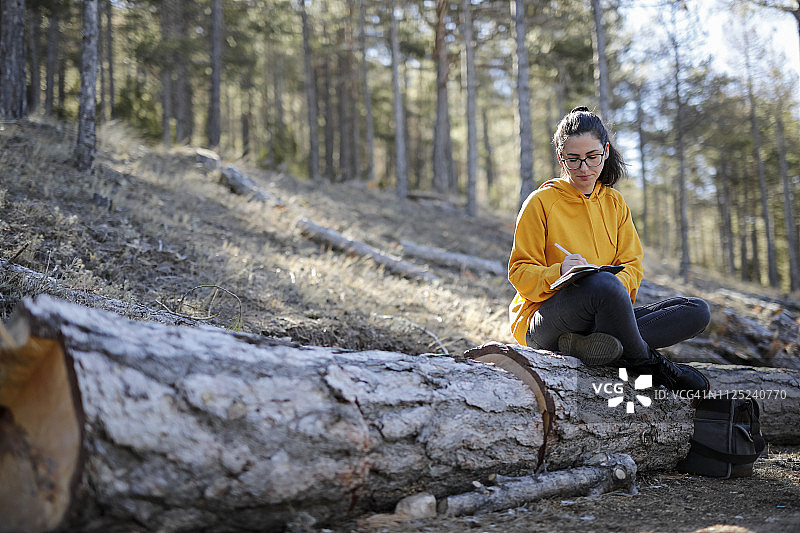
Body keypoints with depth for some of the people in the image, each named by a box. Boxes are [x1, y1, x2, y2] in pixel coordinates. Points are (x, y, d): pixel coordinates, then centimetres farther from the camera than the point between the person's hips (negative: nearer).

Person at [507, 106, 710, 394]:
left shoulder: (614, 203, 14)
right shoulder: (540, 202, -2)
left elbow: (632, 265, 9)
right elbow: (520, 273, -4)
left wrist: (620, 280, -16)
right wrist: (558, 273, -25)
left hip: (602, 317, 6)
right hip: (543, 322, -6)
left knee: (697, 311, -13)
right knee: (603, 285, -39)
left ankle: (586, 345, -27)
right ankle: (648, 364, -15)